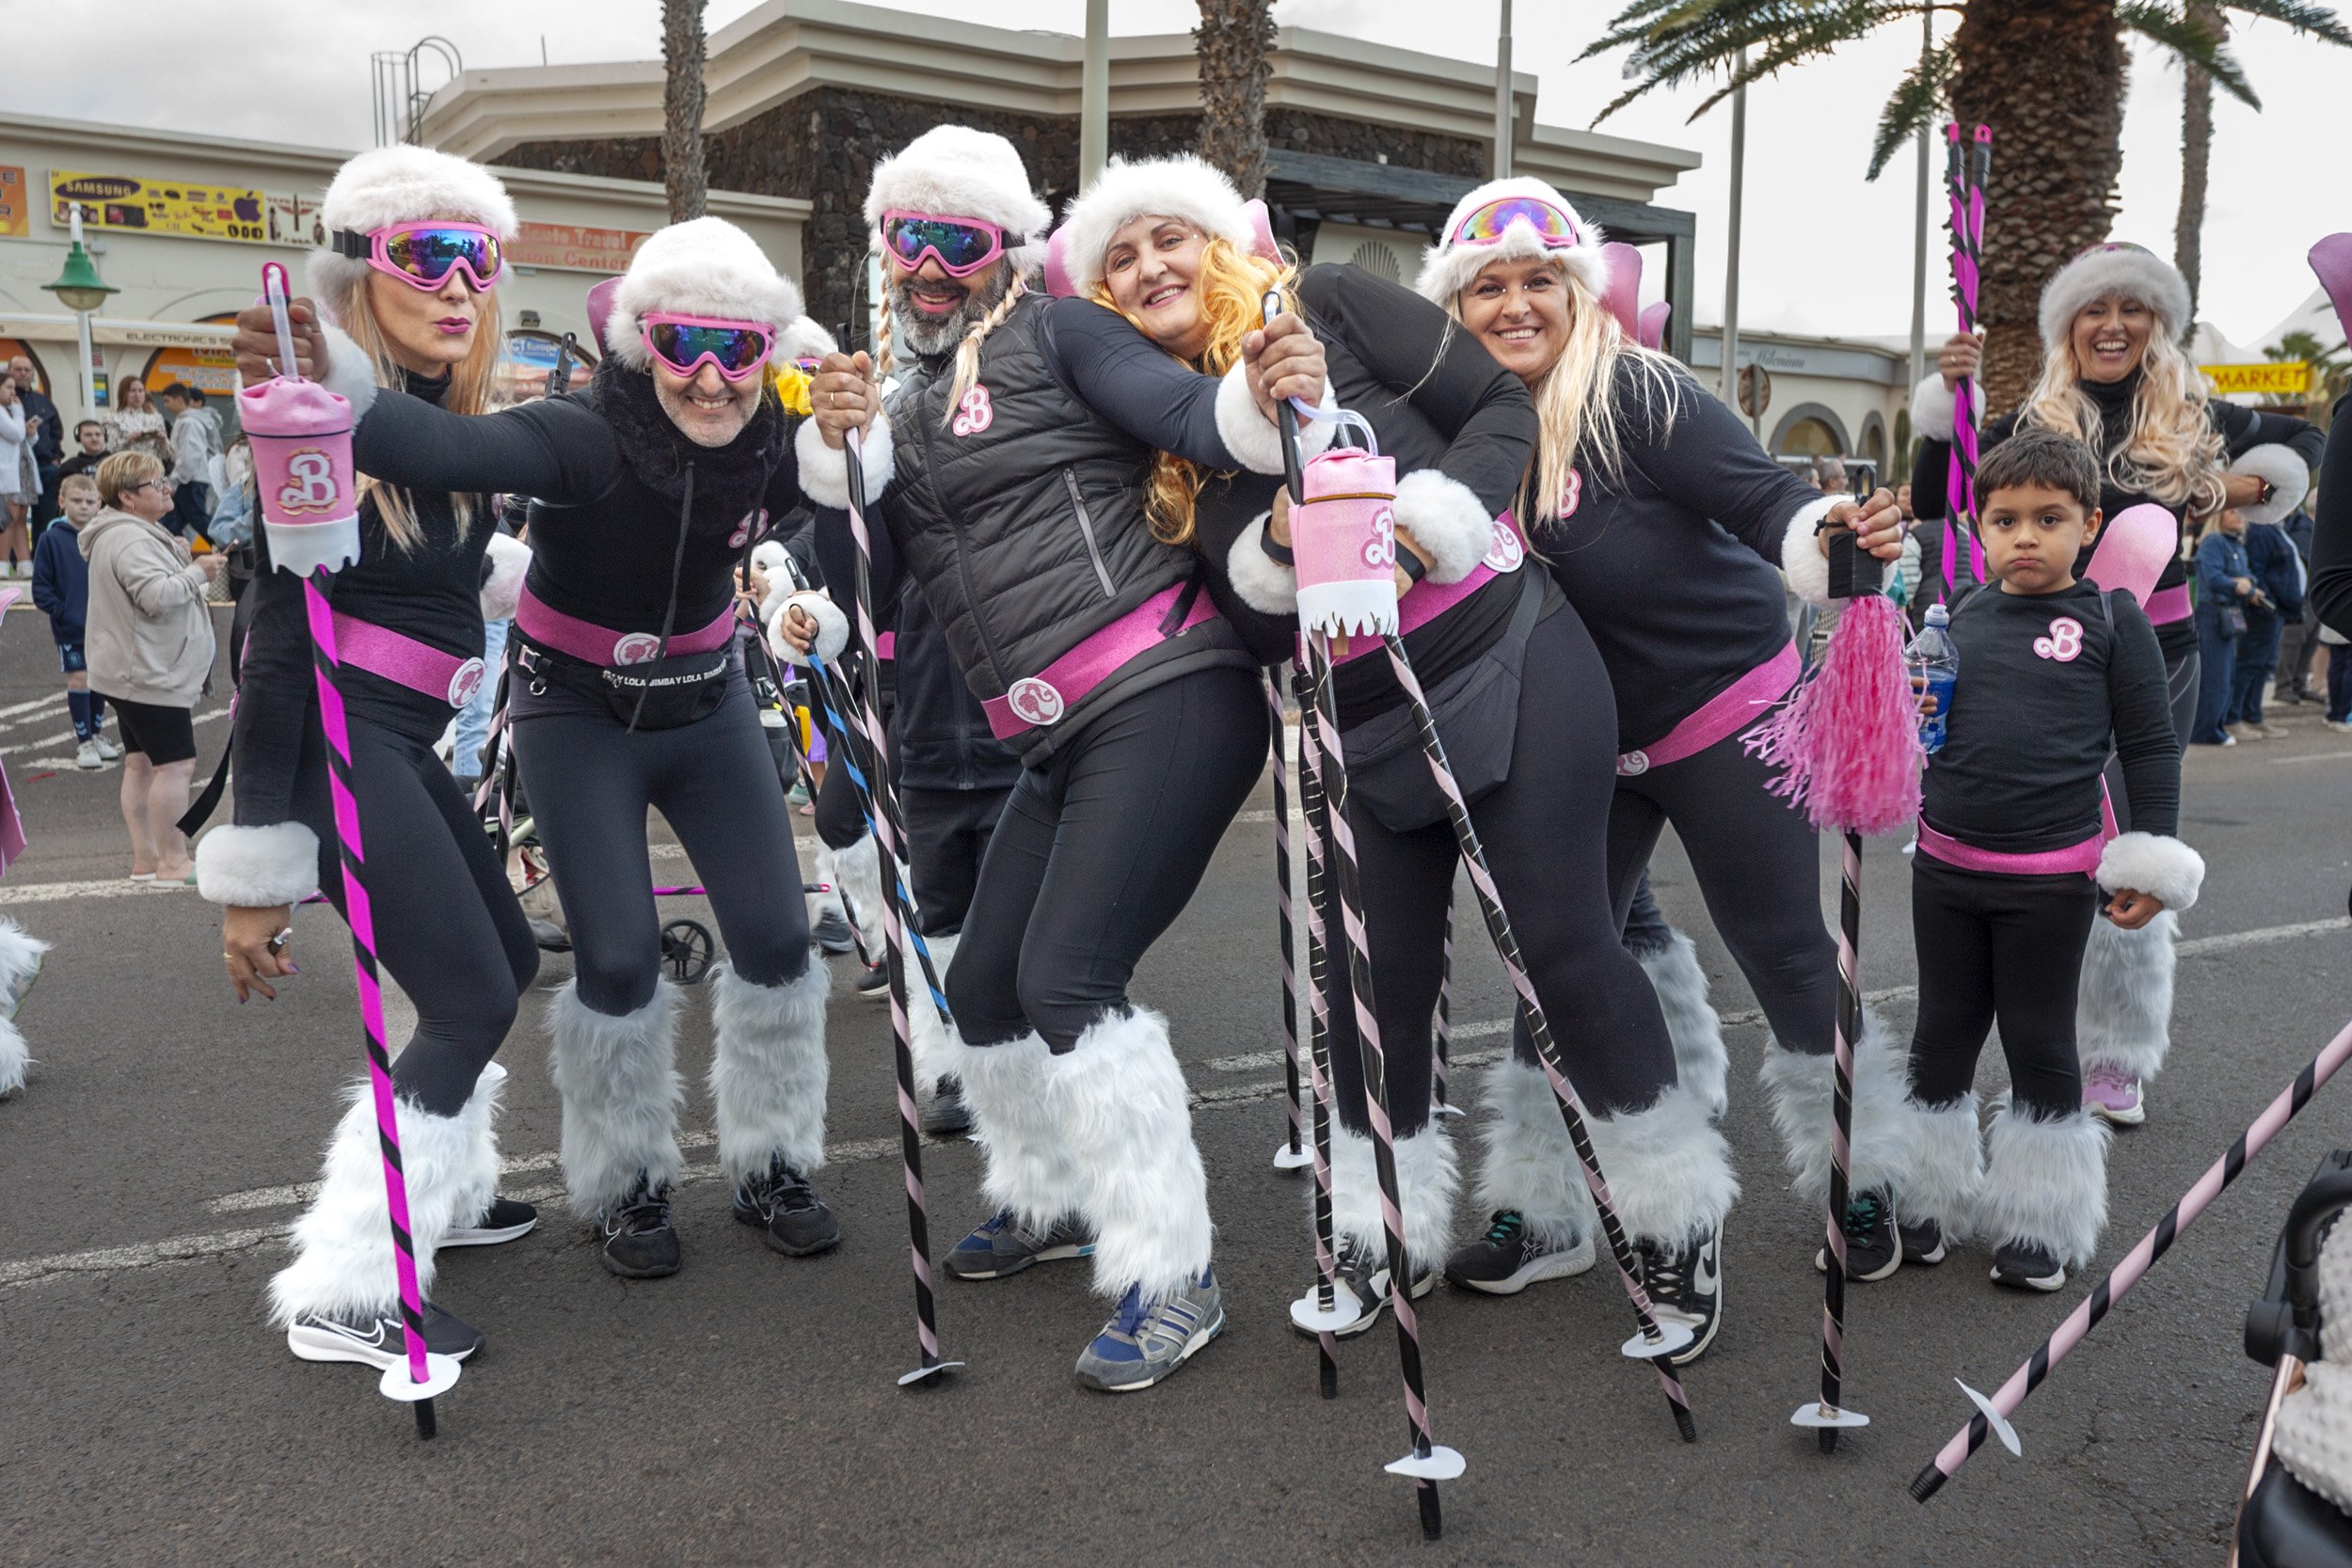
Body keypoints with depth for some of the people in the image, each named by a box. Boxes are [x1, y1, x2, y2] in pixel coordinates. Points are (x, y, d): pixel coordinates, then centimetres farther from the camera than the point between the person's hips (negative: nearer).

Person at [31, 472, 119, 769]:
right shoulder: (51, 538, -8)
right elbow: (41, 587, -5)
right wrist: (61, 613, -11)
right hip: (70, 629, -3)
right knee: (78, 681, 1)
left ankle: (97, 733, 27)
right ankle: (83, 741, 10)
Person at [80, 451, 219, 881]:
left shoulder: (133, 534, 16)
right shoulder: (130, 540, -19)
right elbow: (157, 596, -29)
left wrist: (192, 570, 11)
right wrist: (198, 573, -15)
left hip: (133, 672, 11)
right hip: (150, 674, -11)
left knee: (140, 763, 13)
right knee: (176, 764, -7)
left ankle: (145, 858, 19)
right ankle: (173, 863, -3)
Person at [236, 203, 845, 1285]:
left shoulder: (774, 446, -16)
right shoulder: (588, 439, -30)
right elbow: (457, 447, -47)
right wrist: (330, 383, -68)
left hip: (704, 699, 4)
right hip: (576, 710, -4)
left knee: (775, 936, -1)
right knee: (617, 956, -7)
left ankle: (772, 1166, 20)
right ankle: (625, 1187, 17)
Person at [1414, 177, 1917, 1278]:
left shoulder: (1635, 392, -18)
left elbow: (1760, 494, -25)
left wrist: (1830, 535, -47)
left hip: (1727, 716, -5)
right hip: (1584, 742, 5)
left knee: (1783, 951, 5)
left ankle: (1858, 1186, 26)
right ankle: (1536, 1206, 22)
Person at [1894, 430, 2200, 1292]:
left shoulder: (2111, 619, -4)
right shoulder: (1959, 614, 6)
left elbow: (2150, 745, -2)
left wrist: (2153, 862, -5)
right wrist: (1904, 705, -4)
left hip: (2051, 878, -3)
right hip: (1944, 865, 4)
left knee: (2039, 1044, 8)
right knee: (1941, 1035, 13)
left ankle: (2041, 1221, 24)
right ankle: (1929, 1199, 28)